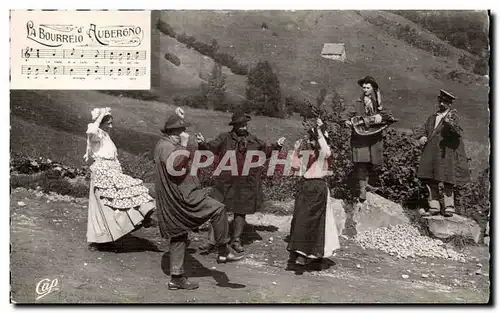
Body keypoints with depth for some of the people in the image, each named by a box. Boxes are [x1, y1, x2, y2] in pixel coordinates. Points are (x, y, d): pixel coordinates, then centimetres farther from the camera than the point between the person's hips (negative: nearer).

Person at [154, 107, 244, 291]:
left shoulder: (165, 144, 18)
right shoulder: (165, 147, -15)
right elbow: (175, 165, -32)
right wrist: (185, 145, -25)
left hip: (174, 201, 11)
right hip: (182, 197, -11)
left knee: (179, 237, 14)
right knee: (218, 209, -11)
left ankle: (176, 278, 19)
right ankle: (223, 252, -5)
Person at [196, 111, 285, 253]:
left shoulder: (254, 140, 11)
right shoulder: (224, 138, 0)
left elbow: (266, 150, 20)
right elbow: (211, 147, -5)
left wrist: (276, 146, 6)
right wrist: (203, 144, -23)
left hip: (246, 183, 3)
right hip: (226, 181, -3)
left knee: (241, 212, 11)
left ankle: (236, 240, 25)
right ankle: (211, 240, 7)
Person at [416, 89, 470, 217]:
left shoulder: (453, 116, -4)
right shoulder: (433, 117, 15)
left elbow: (458, 133, -19)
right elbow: (424, 129, 21)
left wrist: (450, 124, -39)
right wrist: (422, 136, -1)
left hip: (446, 153, -6)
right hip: (432, 153, 6)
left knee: (447, 180, -1)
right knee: (430, 180, 8)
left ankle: (449, 208, 11)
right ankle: (434, 207, 18)